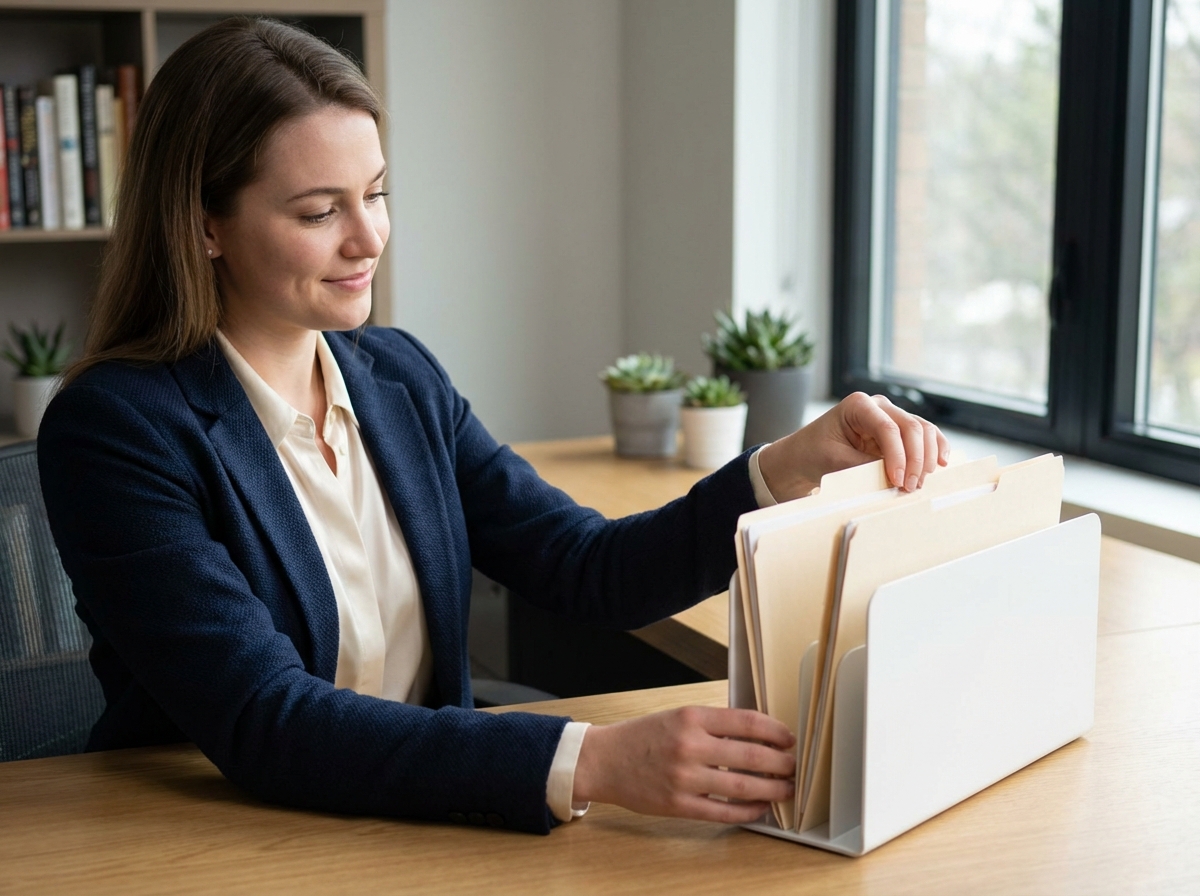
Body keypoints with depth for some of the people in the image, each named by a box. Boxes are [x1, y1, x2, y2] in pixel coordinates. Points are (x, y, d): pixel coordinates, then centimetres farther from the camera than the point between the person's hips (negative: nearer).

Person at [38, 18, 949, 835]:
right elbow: (262, 722, -23)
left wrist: (792, 468, -13)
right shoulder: (114, 429, -14)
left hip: (417, 827, 4)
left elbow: (592, 570, 3)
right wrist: (596, 763, -32)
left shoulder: (397, 375, 5)